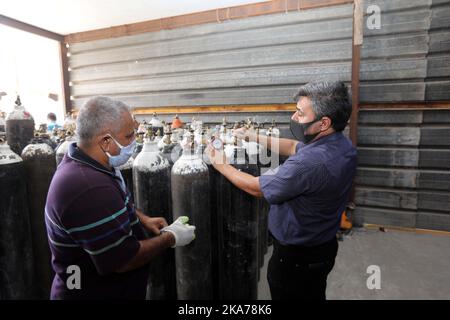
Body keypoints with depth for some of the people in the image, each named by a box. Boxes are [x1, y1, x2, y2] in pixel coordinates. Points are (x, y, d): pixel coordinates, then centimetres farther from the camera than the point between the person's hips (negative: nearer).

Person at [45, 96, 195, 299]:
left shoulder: (83, 163, -3)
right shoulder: (89, 189, -35)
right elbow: (124, 261, -29)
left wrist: (143, 219, 2)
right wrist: (171, 238, -16)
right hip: (94, 292, -8)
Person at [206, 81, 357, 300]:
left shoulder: (309, 162, -37)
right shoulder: (343, 144, -7)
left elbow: (257, 188, -23)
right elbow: (294, 147, 7)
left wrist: (220, 165, -10)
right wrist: (254, 137, 4)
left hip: (296, 256, -8)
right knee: (314, 295, 29)